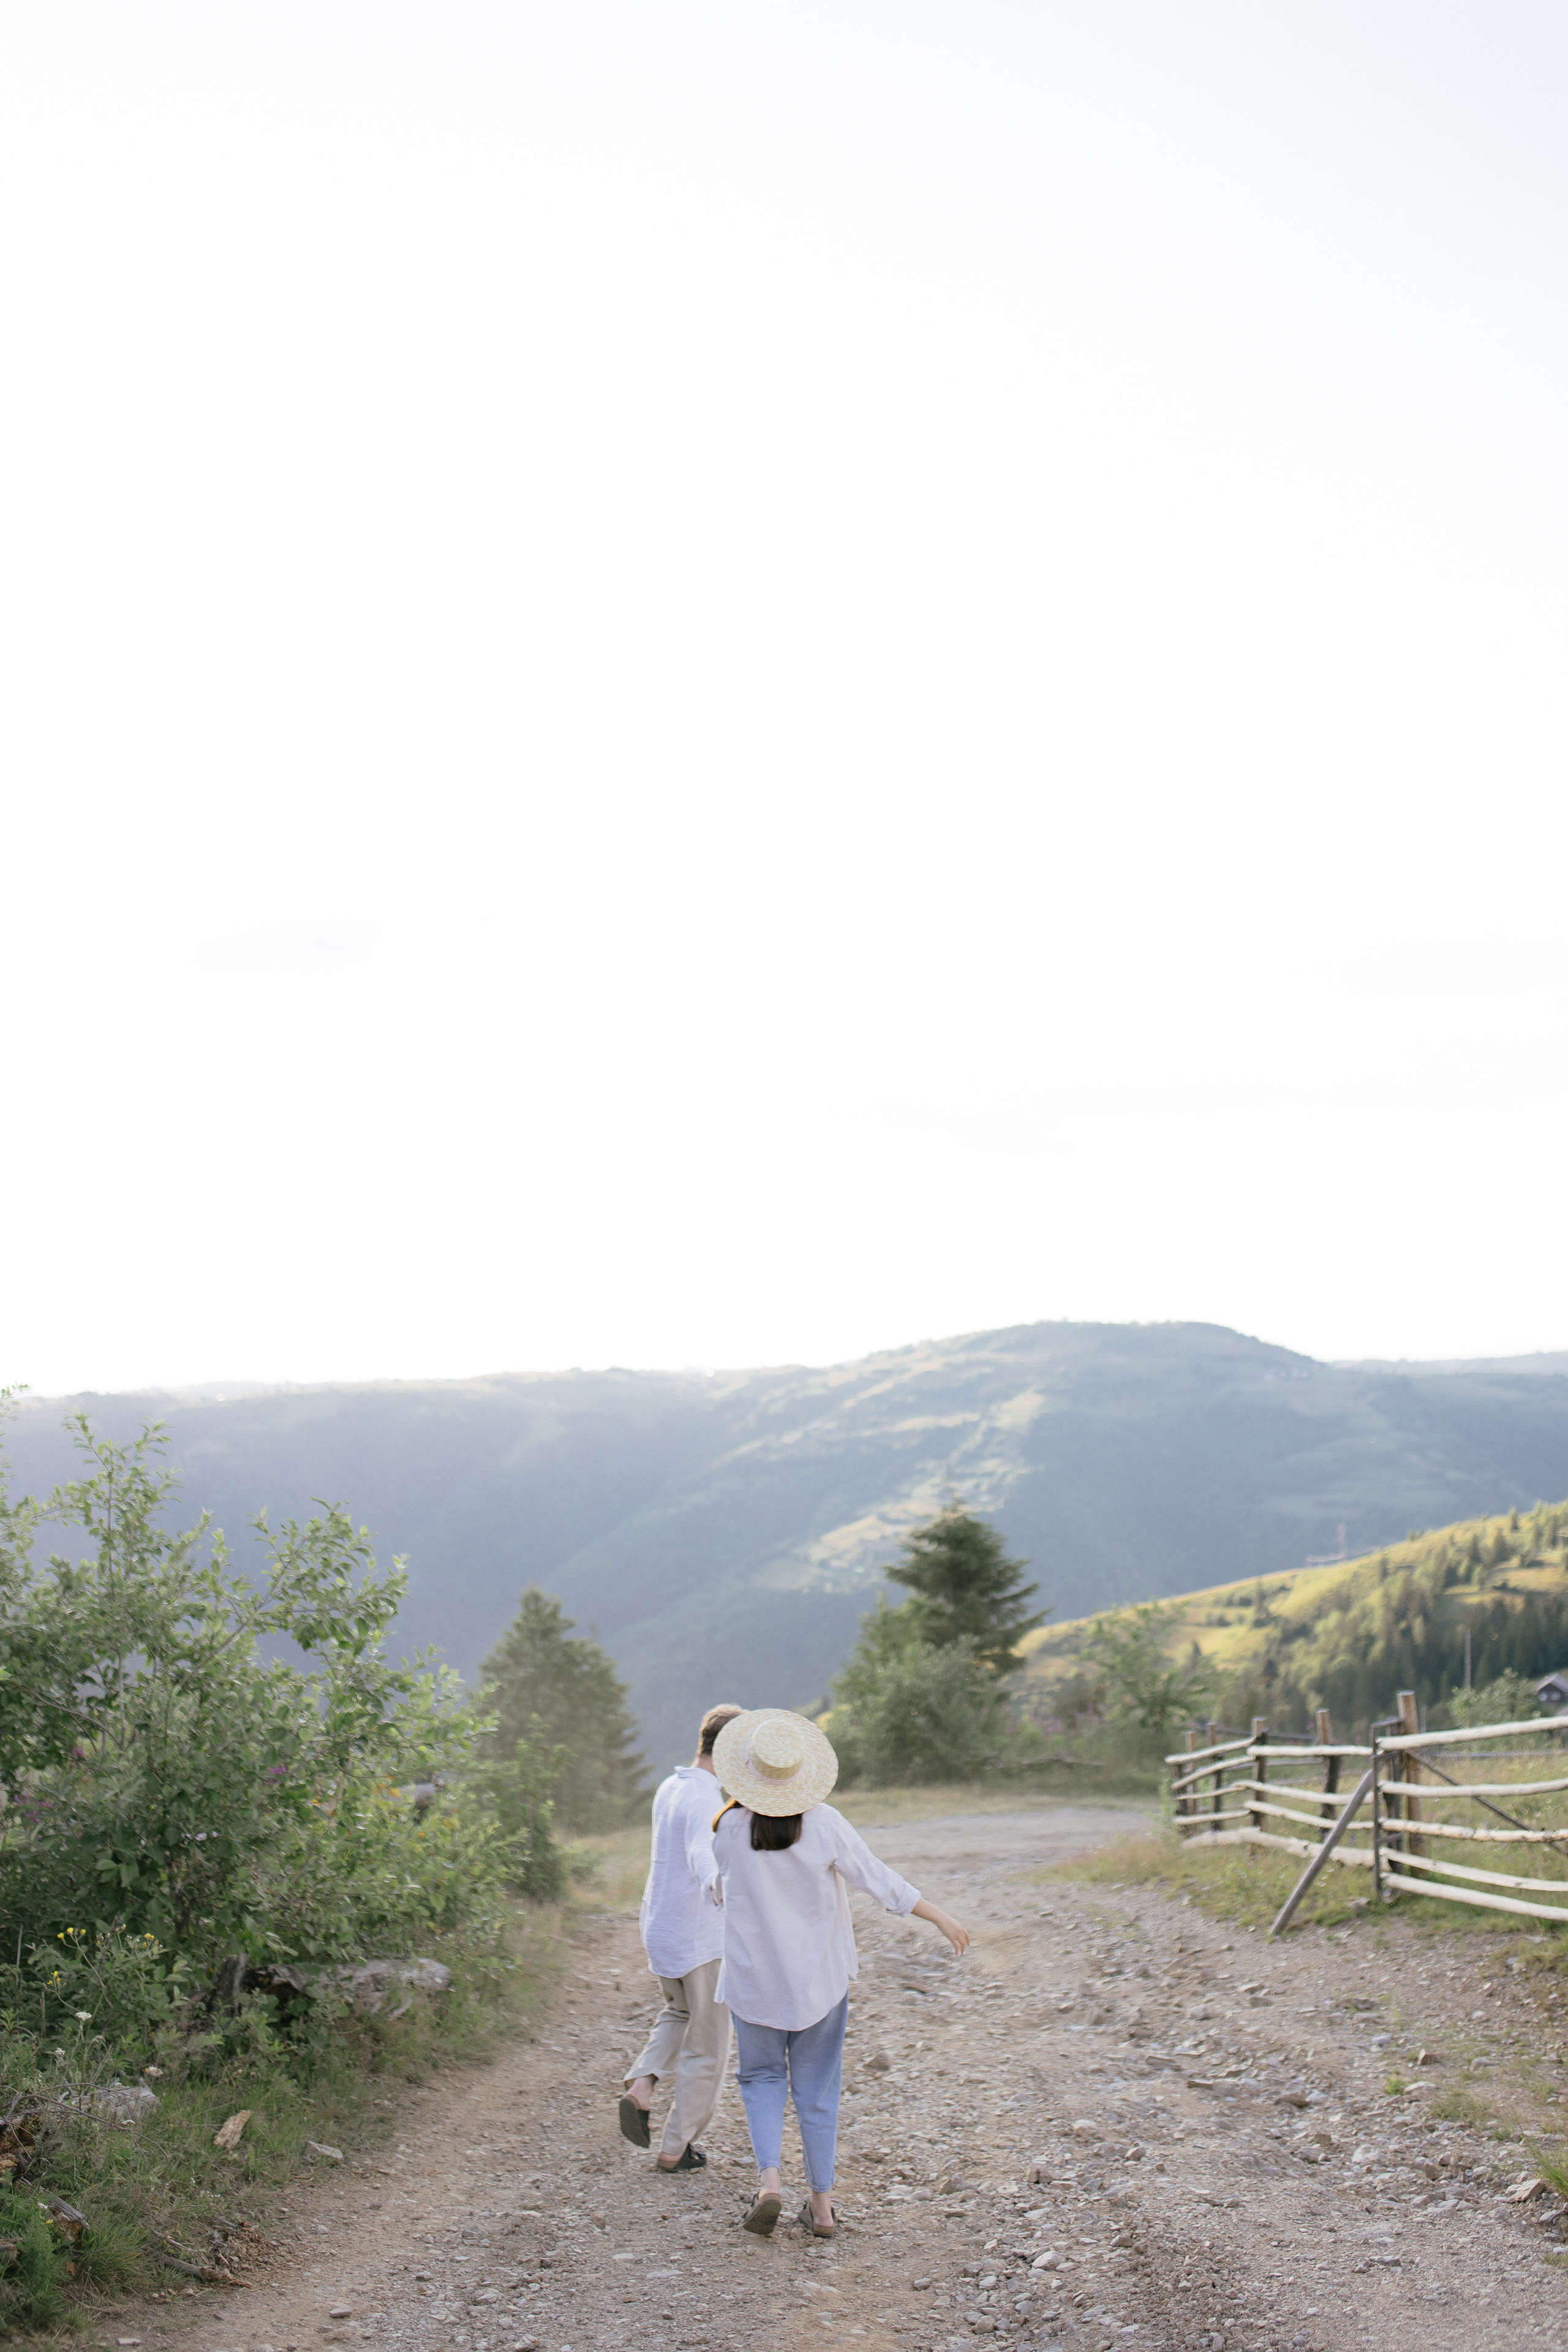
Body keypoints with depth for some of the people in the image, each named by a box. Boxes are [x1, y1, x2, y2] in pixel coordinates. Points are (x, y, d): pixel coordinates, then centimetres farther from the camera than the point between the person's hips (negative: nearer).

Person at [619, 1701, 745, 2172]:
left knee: (680, 2014, 31)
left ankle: (642, 2083, 8)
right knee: (706, 2047, 8)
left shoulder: (669, 1789, 7)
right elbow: (702, 1854, -42)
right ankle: (675, 2148, 13)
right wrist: (718, 1889, -59)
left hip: (659, 1931, 8)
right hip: (701, 1940, -8)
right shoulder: (706, 1800, -21)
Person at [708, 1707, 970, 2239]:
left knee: (762, 2077, 16)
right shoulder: (825, 1825, -15)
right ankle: (821, 2204, 17)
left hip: (753, 1979, 0)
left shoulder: (730, 1828, -13)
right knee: (817, 2086, 12)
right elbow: (881, 1881, -9)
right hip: (820, 1978, 0)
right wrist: (942, 1918, 1)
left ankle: (769, 2179, -5)